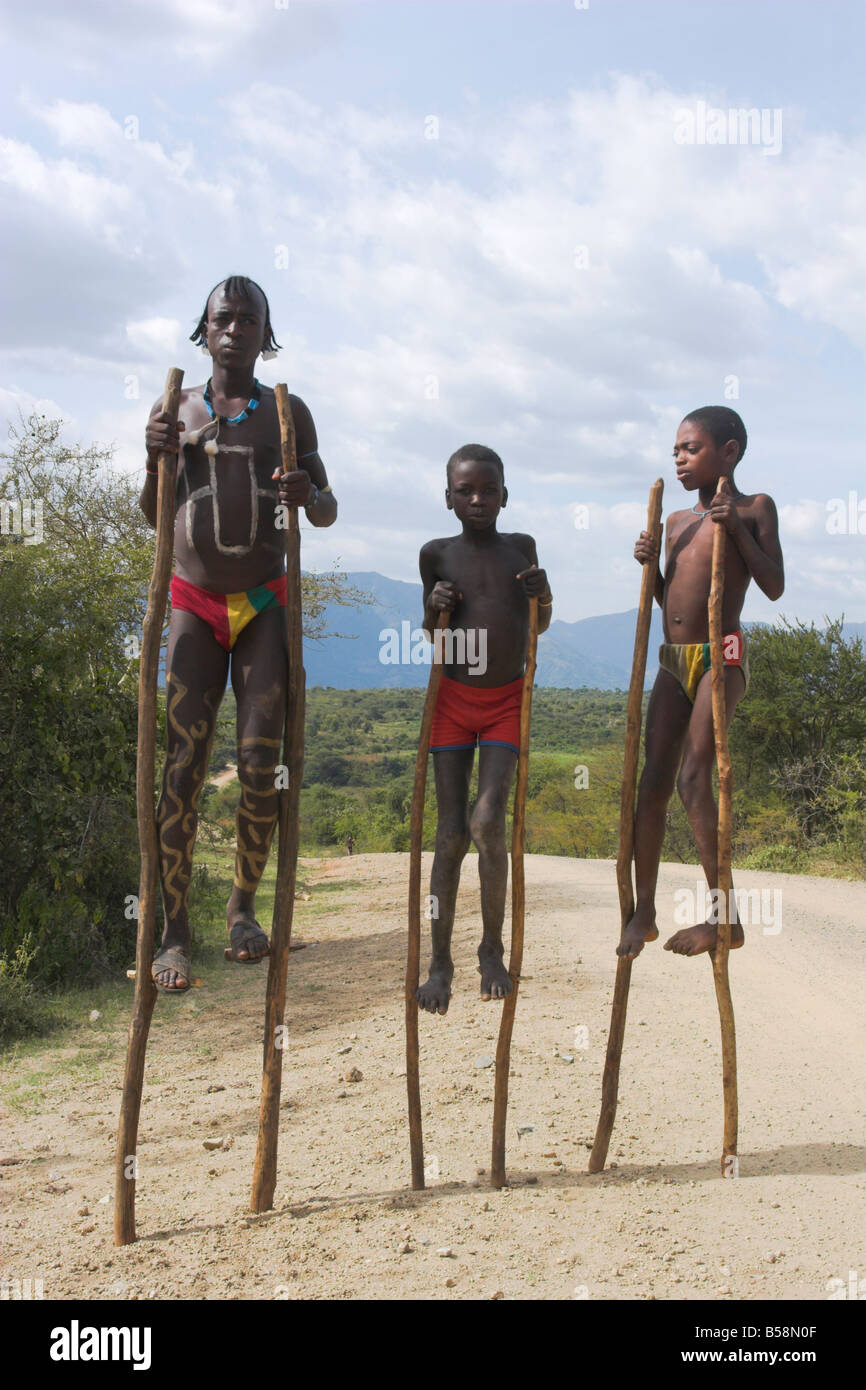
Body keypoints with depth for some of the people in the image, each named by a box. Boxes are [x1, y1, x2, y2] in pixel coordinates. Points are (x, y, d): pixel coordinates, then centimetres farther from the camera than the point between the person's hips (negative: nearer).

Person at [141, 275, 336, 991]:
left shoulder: (288, 412, 7)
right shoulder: (177, 408, 9)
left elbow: (328, 512, 10)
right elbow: (154, 516, 13)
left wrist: (309, 493, -14)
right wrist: (155, 457, -7)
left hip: (265, 604, 0)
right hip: (194, 603, 0)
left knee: (260, 763, -4)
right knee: (182, 764, -7)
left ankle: (244, 905, 14)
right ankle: (175, 931, -3)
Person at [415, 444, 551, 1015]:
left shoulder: (522, 548, 4)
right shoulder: (437, 555, 0)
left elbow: (540, 625, 15)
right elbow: (431, 637, 11)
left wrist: (543, 594, -6)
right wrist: (434, 609, -11)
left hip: (508, 701, 0)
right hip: (453, 699, 0)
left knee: (489, 821, -14)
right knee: (451, 833, -1)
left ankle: (493, 949, 4)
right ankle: (441, 961, 9)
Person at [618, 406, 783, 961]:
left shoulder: (755, 507, 2)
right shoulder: (677, 520, 18)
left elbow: (774, 586, -6)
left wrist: (737, 528, -13)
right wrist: (651, 562, 5)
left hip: (722, 655, -6)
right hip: (674, 661, 6)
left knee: (693, 777, -18)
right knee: (654, 782, 1)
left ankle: (725, 915, -15)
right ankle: (644, 911, 9)